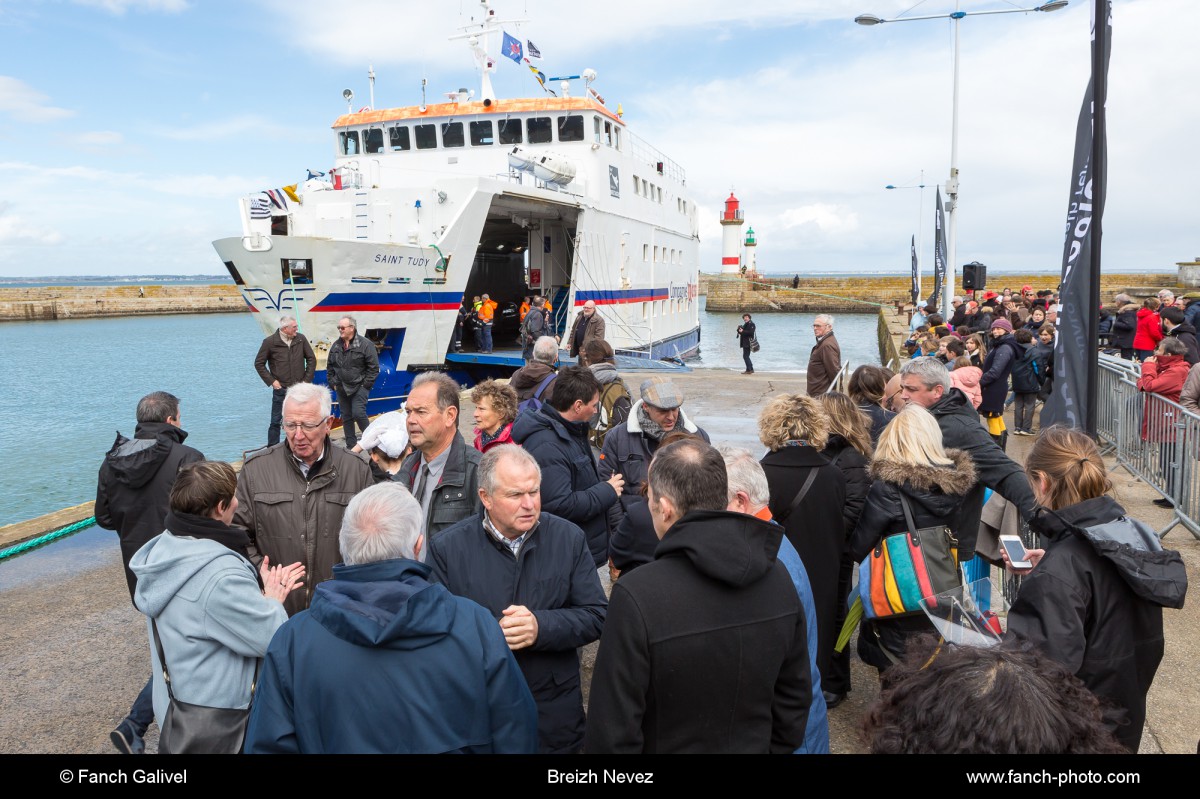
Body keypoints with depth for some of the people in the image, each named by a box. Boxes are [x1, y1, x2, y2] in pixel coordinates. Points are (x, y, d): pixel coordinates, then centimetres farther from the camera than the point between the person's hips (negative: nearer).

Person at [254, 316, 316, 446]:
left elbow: (311, 359, 8)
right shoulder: (270, 342, -6)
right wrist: (271, 381, -4)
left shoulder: (301, 339, 0)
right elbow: (259, 363, 3)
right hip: (280, 390, -2)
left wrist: (307, 380, 3)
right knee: (275, 422, 3)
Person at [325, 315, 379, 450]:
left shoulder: (365, 345, -10)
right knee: (346, 417, 9)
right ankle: (351, 445, 18)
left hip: (359, 387, -6)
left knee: (358, 413, -18)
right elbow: (329, 367, 16)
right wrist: (332, 383, 7)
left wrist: (365, 385, -12)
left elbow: (373, 367, -10)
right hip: (342, 388, 6)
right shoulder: (335, 346, 7)